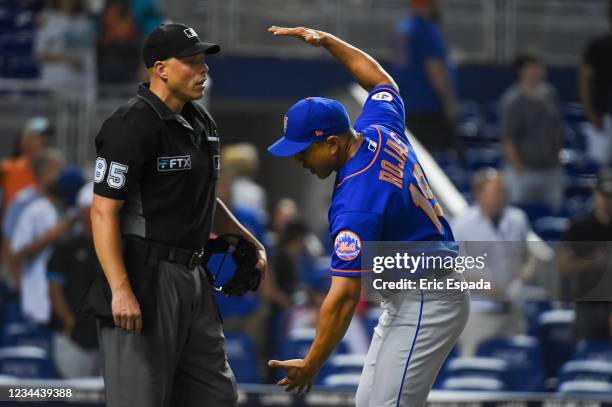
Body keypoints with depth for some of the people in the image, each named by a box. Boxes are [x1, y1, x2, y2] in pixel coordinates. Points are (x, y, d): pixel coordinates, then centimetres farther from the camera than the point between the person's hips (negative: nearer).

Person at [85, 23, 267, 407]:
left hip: (194, 277, 9)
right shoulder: (132, 126, -13)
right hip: (144, 279, -9)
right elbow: (103, 211, -18)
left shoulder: (202, 123, 15)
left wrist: (250, 242, 21)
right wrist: (121, 290, -25)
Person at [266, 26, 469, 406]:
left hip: (426, 303, -11)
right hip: (403, 302, 11)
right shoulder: (380, 130, -1)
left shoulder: (354, 204, -26)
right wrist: (327, 41, 23)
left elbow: (344, 295, -27)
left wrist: (312, 365, -23)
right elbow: (381, 80, 23)